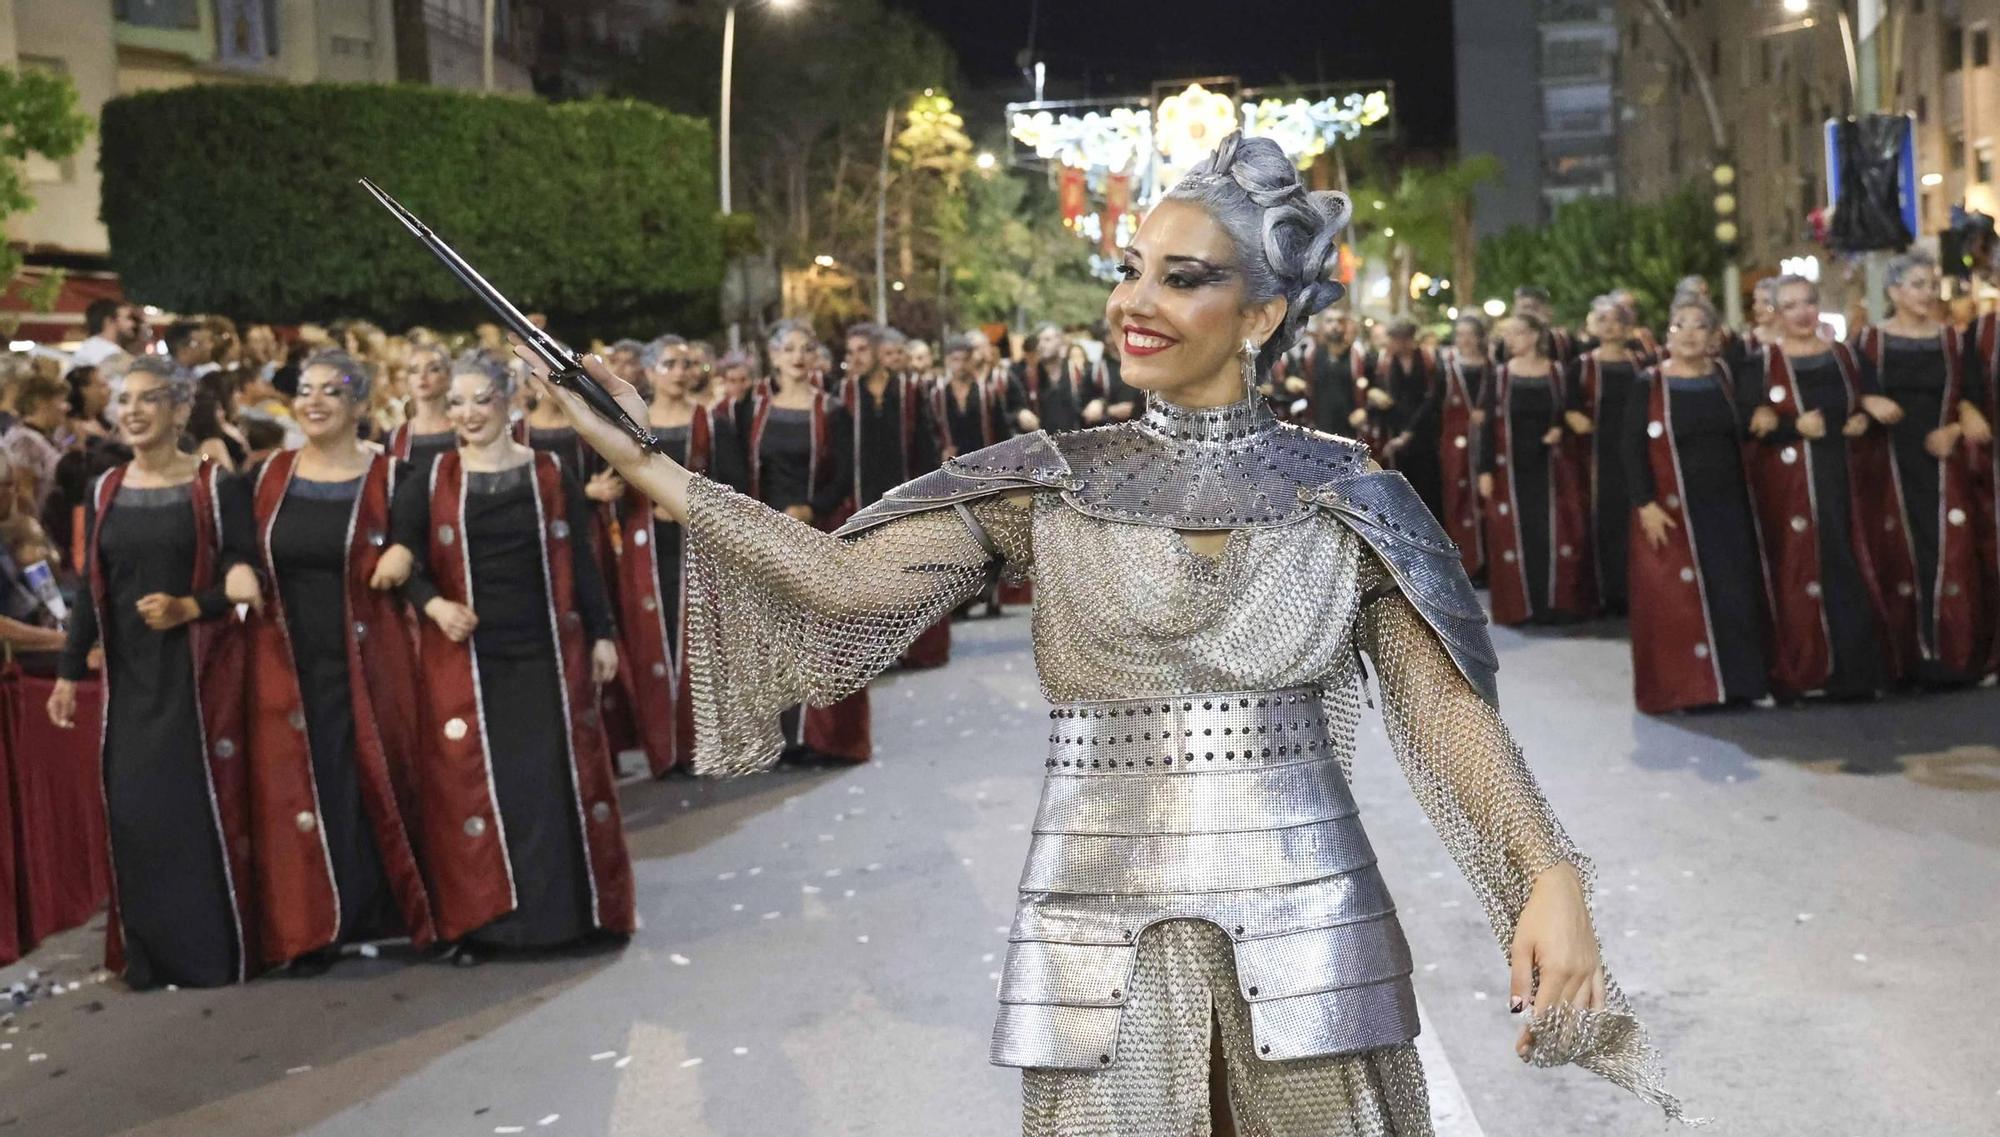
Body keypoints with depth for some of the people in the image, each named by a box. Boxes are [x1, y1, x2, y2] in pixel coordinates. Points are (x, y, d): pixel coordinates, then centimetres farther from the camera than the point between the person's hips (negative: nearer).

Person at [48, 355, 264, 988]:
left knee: (202, 804, -4)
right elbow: (90, 590, 12)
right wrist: (69, 674, 9)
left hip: (200, 671, -4)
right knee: (134, 810, 3)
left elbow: (243, 577, -5)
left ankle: (213, 949, 6)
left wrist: (188, 608, -20)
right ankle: (148, 953, 14)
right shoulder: (105, 492, 10)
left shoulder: (215, 487, -3)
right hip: (131, 675, 4)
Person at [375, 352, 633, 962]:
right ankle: (476, 920, 7)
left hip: (546, 656, 1)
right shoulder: (430, 481, 3)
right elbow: (404, 563, 0)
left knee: (557, 782, 2)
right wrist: (434, 606, -18)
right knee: (471, 787, -1)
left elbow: (580, 564, 7)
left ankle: (566, 909, 13)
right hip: (462, 658, 0)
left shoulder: (552, 476, 6)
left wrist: (602, 634, 3)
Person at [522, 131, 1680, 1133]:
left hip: (1306, 924, 0)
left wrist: (1552, 875, -15)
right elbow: (848, 576, -5)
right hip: (1102, 931, 1)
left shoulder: (1346, 493, 2)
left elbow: (1445, 705, -2)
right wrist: (650, 466, -11)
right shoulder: (1051, 481, 3)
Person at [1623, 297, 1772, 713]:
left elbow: (1742, 437, 11)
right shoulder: (1649, 386, -4)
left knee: (1736, 595, 3)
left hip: (1727, 505, 4)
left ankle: (1737, 682, 12)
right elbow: (1633, 448, -8)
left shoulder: (1726, 379, 8)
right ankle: (1680, 688, 4)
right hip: (1672, 510, -4)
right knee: (1677, 599, -2)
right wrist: (1645, 504, -15)